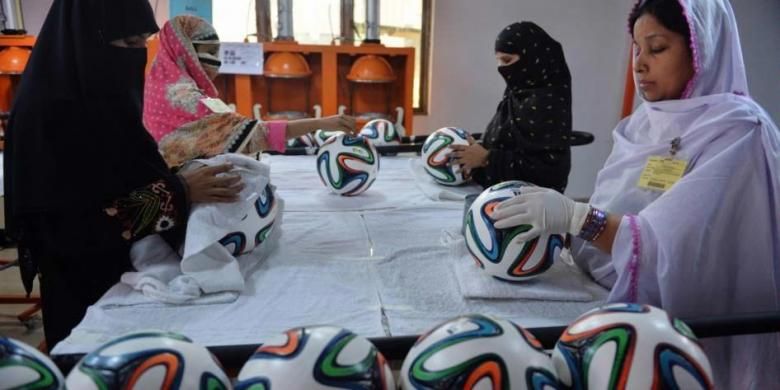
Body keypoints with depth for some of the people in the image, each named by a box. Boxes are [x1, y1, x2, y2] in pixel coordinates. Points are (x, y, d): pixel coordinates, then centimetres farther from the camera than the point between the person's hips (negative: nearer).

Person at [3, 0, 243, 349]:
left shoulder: (101, 91, 3)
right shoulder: (53, 108, -22)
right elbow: (79, 218, -24)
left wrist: (183, 179, -7)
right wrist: (178, 191, -27)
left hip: (126, 265, 8)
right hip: (85, 281, -8)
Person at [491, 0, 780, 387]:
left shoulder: (737, 132, -12)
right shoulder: (646, 121, 7)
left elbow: (680, 247, -23)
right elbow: (616, 211, 6)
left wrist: (577, 217, -33)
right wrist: (553, 218, -10)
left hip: (678, 326, -5)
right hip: (604, 296, 6)